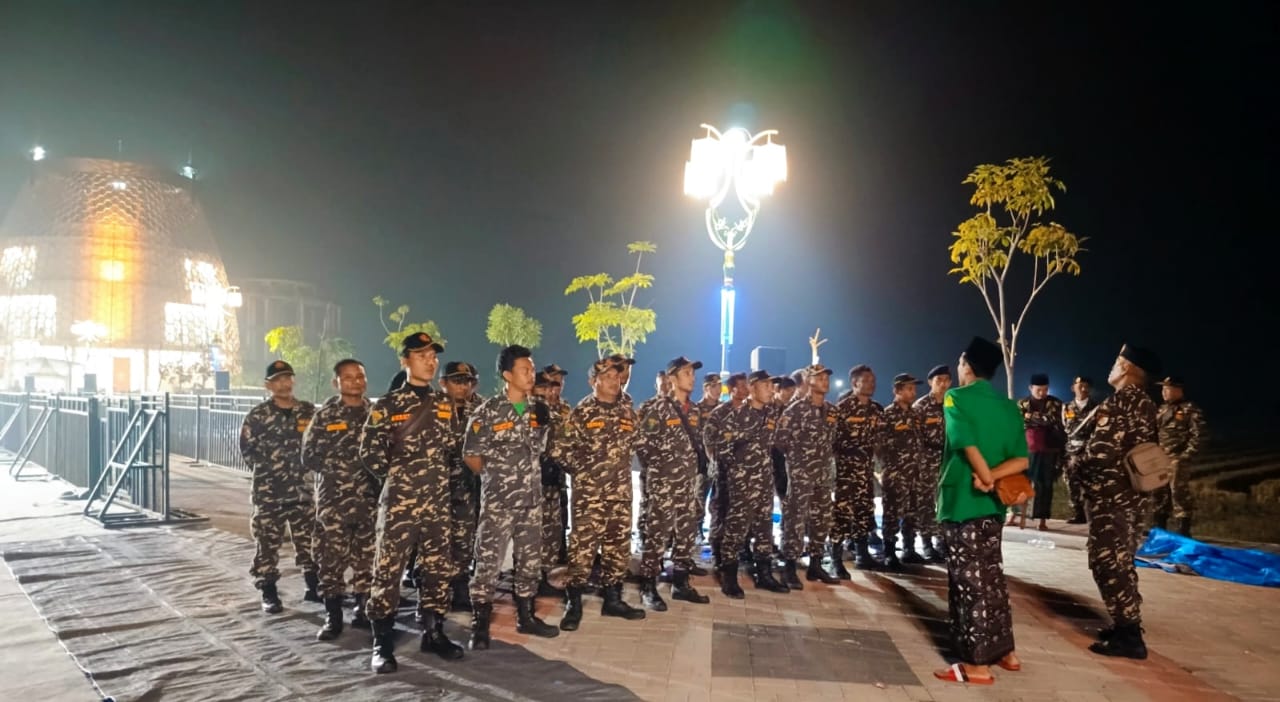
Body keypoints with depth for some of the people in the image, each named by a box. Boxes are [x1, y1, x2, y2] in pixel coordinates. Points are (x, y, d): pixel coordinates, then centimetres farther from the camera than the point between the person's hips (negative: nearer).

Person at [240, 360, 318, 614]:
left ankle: (314, 587, 22)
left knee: (309, 539, 9)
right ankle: (269, 594, 13)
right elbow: (247, 449, -1)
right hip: (268, 491, -2)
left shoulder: (308, 411, 6)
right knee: (267, 542, 2)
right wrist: (269, 467, -5)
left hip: (302, 488, 3)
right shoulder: (257, 415, -2)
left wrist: (306, 463, 1)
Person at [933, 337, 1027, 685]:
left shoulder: (956, 397, -8)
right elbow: (1021, 460, 1)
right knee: (991, 577, 18)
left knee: (968, 581, -1)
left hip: (963, 501, -7)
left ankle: (977, 664, 5)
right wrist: (991, 477, -11)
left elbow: (969, 444, -22)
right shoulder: (1010, 407, 10)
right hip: (992, 505, 7)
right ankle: (1004, 650, 28)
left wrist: (987, 479, -14)